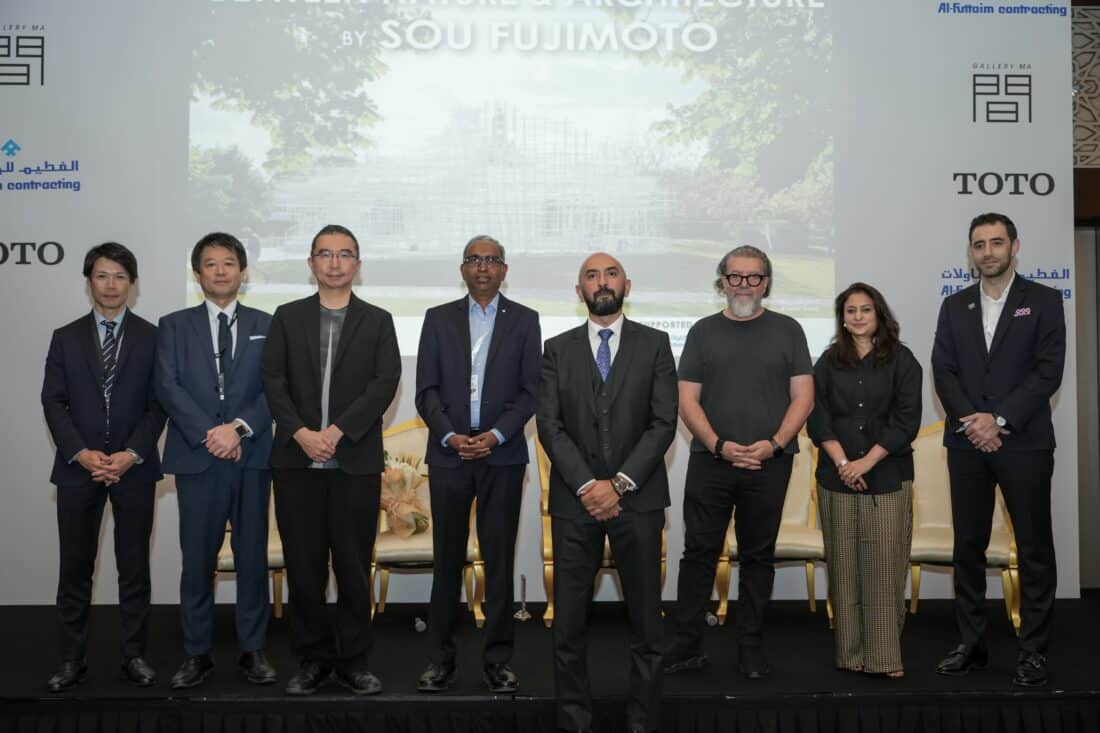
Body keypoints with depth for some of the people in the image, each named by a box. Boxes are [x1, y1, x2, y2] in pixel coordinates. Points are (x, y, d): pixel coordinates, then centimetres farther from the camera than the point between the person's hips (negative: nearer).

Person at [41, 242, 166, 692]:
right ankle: (72, 660, 16)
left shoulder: (151, 337, 5)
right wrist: (82, 453, -11)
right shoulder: (66, 338, 9)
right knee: (75, 568, 6)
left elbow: (158, 403, 0)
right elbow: (53, 402, 3)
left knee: (134, 566, 5)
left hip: (134, 466, -1)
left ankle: (134, 656, 15)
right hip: (78, 467, 1)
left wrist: (131, 454, -12)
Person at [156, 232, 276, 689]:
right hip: (196, 457, 0)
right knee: (197, 558, 4)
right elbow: (168, 386, -2)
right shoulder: (174, 326, 10)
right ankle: (197, 655, 14)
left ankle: (253, 651, 14)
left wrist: (240, 427, -14)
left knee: (253, 556, 5)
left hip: (252, 456, 0)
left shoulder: (265, 325, 10)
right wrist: (208, 434, -13)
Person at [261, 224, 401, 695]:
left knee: (354, 566, 3)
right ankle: (313, 660, 19)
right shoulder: (287, 317, 11)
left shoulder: (377, 321, 8)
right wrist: (302, 433, -12)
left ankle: (352, 663, 15)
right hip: (297, 461, 1)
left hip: (356, 462, -1)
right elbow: (273, 380, 2)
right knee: (303, 567, 5)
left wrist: (336, 431, -14)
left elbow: (385, 383, -4)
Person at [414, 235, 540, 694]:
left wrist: (497, 434, -12)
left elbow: (530, 390, 1)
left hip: (502, 454, 0)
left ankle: (498, 658, 11)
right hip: (449, 453, 1)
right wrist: (449, 435, -11)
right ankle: (441, 657, 14)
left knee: (500, 557, 3)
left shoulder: (524, 321, 7)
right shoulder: (438, 319, 9)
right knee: (447, 558, 5)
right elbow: (426, 389, 4)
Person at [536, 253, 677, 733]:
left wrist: (619, 483, -11)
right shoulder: (558, 349, 9)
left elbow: (664, 423, -2)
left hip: (638, 498, -1)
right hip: (574, 500, 1)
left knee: (645, 622, 5)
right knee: (569, 625, 4)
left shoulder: (655, 344, 5)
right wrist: (586, 486, -11)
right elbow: (549, 426, 1)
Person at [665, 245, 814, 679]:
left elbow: (803, 397, 2)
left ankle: (751, 648, 18)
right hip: (711, 460, 0)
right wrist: (719, 445, -11)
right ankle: (687, 644, 11)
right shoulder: (703, 332, 8)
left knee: (758, 557, 8)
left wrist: (775, 443, -12)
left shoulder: (787, 330, 8)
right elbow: (687, 400, 3)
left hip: (770, 463, 0)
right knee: (699, 552, 2)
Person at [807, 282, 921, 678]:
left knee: (885, 567, -4)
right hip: (837, 478, 2)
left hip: (887, 477, -2)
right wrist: (843, 461, -9)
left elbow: (906, 419, -3)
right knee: (844, 566, 3)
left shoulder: (901, 360, 4)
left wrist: (866, 462, -10)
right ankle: (850, 653, 10)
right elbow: (817, 416, 4)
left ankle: (885, 656, 4)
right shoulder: (829, 362, 11)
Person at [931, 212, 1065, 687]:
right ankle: (972, 645, 17)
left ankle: (1034, 650, 12)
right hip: (967, 444, 3)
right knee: (968, 546, 7)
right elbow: (943, 371, 4)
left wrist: (999, 419, -14)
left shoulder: (1043, 300, 2)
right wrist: (972, 421, -11)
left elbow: (1049, 371, -7)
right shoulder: (954, 306, 12)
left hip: (1024, 443, -3)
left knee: (1034, 549, 2)